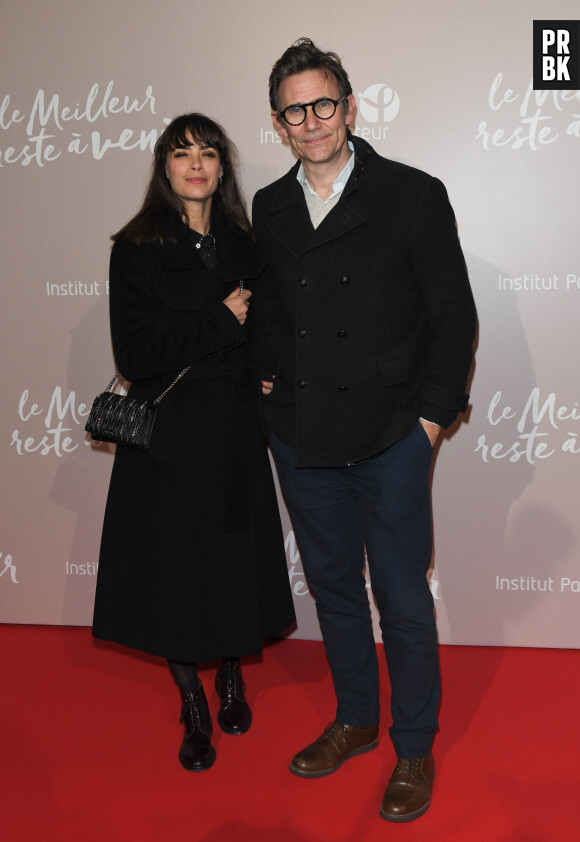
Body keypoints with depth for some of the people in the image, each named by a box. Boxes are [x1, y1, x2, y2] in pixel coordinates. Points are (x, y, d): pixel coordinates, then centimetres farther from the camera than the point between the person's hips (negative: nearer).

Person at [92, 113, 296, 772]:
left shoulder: (242, 245, 8)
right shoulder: (137, 249, -5)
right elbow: (135, 354, -13)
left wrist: (264, 377, -4)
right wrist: (221, 322, -13)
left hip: (235, 432, 3)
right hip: (167, 438, -3)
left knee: (237, 560, 8)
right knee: (174, 568, 6)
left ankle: (232, 675, 36)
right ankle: (192, 706, 26)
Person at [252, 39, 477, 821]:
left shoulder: (413, 195, -5)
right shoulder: (270, 208, 8)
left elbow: (453, 316, -4)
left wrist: (433, 413, -7)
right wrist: (270, 379, 7)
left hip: (391, 436, -4)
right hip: (301, 435, 5)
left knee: (402, 600, 4)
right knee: (333, 584, 17)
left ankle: (415, 750, 24)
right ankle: (355, 720, 37)